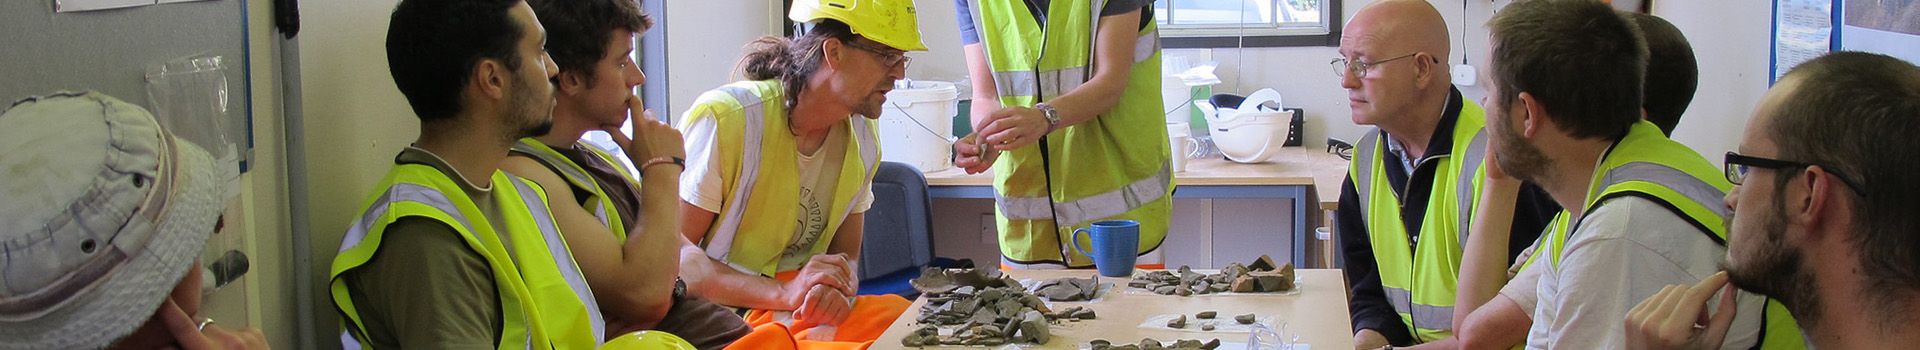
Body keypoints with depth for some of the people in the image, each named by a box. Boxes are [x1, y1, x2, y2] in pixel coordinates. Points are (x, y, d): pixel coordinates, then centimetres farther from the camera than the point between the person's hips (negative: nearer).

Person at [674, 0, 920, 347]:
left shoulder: (861, 140, 5)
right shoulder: (725, 117, -16)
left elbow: (846, 258, 11)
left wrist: (840, 289, -15)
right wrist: (784, 293, -27)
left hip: (811, 317, 8)